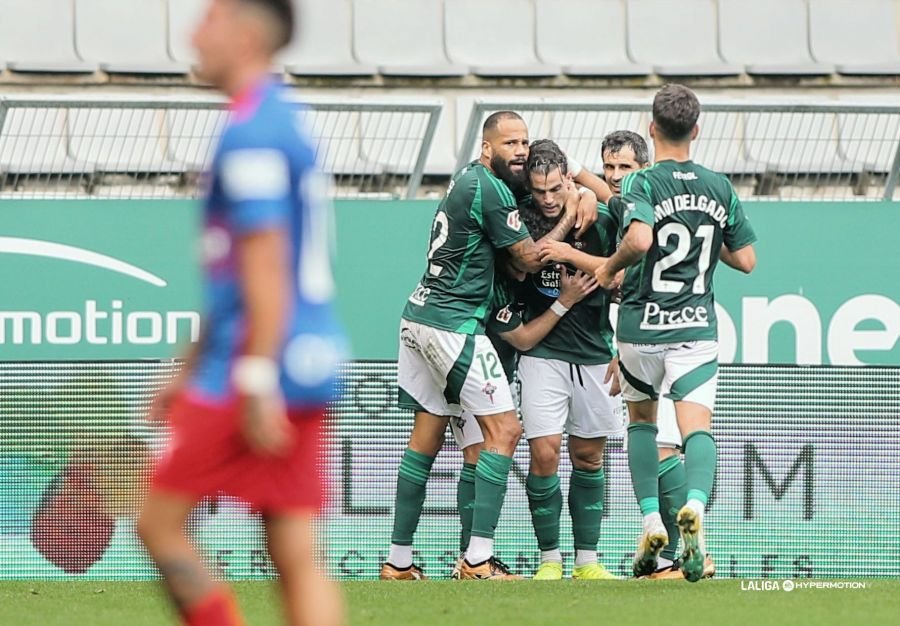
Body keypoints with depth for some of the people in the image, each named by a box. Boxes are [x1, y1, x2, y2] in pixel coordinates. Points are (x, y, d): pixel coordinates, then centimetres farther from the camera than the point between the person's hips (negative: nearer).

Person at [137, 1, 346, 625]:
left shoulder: (250, 135, -13)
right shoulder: (282, 123, 19)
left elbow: (265, 269, -19)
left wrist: (256, 383, -22)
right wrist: (193, 372, 29)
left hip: (259, 371, -9)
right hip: (311, 366, 9)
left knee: (160, 522, 0)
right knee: (296, 555, 4)